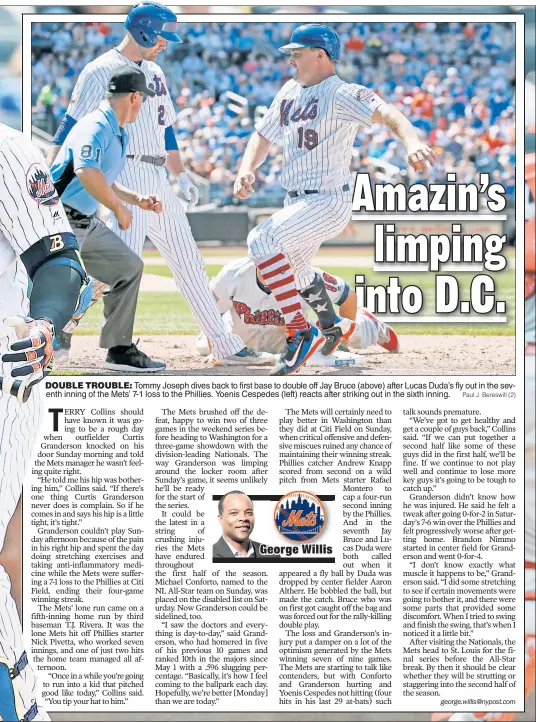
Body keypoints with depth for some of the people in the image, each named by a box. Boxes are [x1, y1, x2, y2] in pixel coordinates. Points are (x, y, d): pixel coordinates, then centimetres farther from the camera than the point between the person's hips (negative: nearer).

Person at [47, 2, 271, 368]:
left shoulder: (155, 73, 18)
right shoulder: (102, 71, -8)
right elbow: (72, 127, -15)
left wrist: (181, 175, 19)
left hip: (159, 180, 8)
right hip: (126, 177, -8)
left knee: (189, 262, 10)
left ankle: (225, 346, 14)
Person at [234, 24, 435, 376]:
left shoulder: (340, 94, -15)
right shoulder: (290, 92, 10)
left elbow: (385, 113, -30)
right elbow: (264, 135, 16)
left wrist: (412, 140, -51)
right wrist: (247, 170, -5)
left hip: (329, 203, -9)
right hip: (299, 202, 9)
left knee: (262, 240, -27)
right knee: (295, 270, 26)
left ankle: (301, 333, -23)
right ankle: (334, 326, 53)